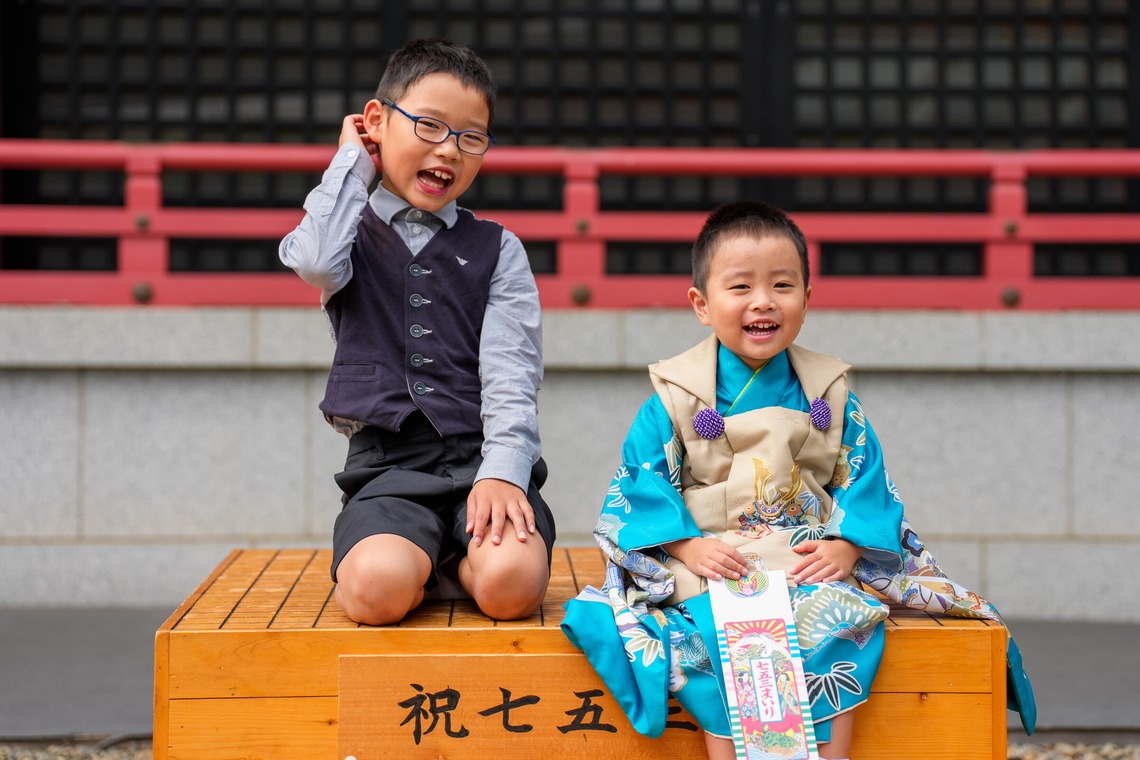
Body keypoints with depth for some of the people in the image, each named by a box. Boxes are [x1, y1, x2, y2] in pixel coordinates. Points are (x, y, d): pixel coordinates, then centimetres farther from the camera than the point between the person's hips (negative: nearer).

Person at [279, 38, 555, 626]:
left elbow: (510, 376, 3)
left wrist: (500, 472, -15)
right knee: (376, 588, -32)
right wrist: (352, 161, 2)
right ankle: (421, 557, 2)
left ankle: (456, 557, 4)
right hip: (388, 464, -1)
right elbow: (317, 263, -14)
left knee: (510, 582, -30)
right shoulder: (352, 235, 14)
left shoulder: (497, 251, 14)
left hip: (481, 454, 1)